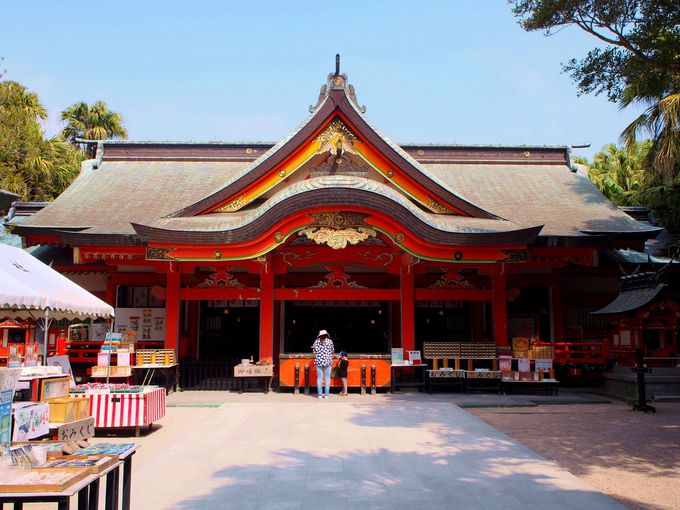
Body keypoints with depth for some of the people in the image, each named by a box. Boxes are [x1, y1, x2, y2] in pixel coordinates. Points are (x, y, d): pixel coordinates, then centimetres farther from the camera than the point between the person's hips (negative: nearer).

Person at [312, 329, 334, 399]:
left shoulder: (316, 341, 3)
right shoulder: (330, 341, 0)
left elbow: (314, 351, 6)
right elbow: (332, 351, 5)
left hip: (318, 361, 1)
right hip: (327, 361, -1)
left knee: (319, 378, 5)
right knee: (327, 378, 4)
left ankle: (320, 394, 3)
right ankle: (326, 394, 1)